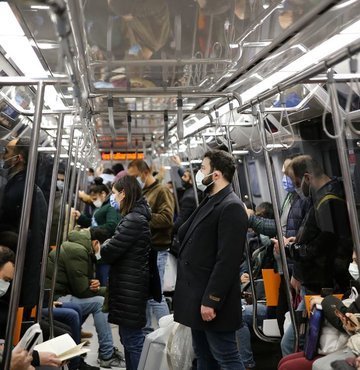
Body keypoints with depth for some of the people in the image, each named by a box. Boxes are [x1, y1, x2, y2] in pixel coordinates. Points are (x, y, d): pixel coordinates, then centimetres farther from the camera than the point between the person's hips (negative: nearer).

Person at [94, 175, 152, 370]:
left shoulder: (134, 219, -21)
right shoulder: (137, 216, 11)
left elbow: (108, 253, -19)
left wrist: (105, 244, 0)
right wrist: (110, 245, 3)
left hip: (129, 287, -10)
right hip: (129, 284, 10)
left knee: (132, 338, 2)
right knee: (129, 336, 20)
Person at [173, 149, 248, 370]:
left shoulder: (231, 207, -17)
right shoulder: (209, 202, 13)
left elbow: (228, 260, -23)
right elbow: (185, 235, 15)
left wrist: (211, 300, -22)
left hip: (211, 301, -9)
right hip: (198, 298, 9)